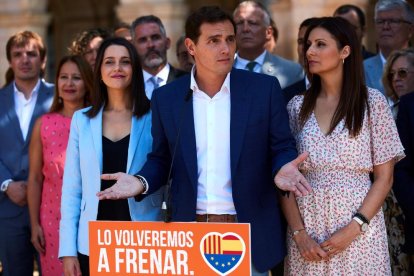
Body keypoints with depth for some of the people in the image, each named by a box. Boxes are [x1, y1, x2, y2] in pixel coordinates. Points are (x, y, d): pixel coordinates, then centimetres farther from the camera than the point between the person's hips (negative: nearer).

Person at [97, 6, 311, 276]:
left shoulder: (264, 88, -2)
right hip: (189, 235, 2)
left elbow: (282, 148, 1)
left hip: (250, 234, -1)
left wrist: (282, 169, -20)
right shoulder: (166, 97, 4)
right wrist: (142, 181, -9)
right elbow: (162, 159, 11)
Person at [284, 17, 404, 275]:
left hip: (359, 224, -2)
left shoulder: (372, 101, -1)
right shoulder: (297, 106, 6)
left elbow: (384, 178, -2)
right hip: (307, 224, 2)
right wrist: (299, 233, -8)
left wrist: (353, 228, -13)